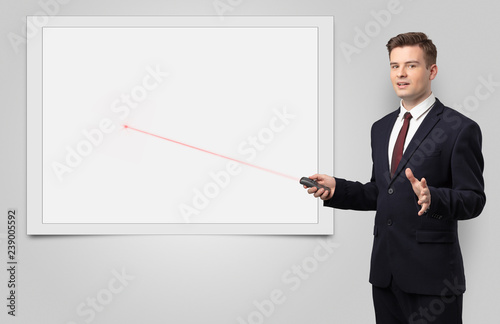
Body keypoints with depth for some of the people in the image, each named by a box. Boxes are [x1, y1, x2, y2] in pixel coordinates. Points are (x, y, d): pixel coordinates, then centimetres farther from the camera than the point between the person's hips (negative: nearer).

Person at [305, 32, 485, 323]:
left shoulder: (460, 129, -7)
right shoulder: (381, 128, 14)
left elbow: (474, 200, -10)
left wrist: (432, 198, -29)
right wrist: (336, 188, 4)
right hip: (385, 272, 6)